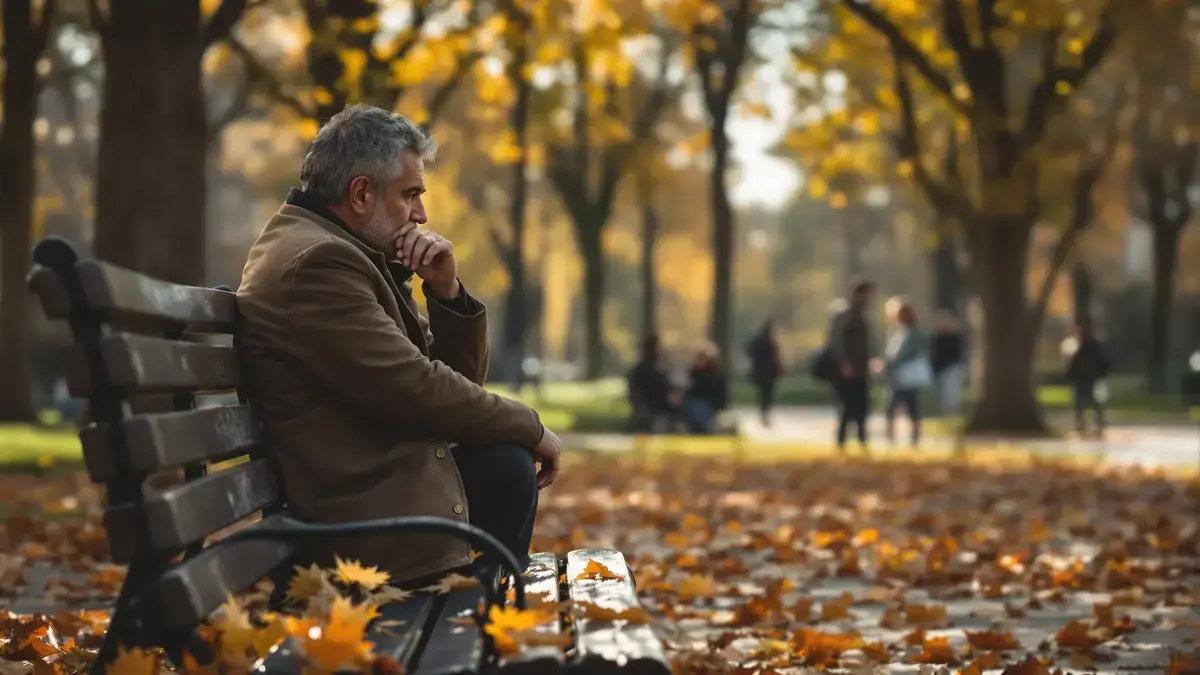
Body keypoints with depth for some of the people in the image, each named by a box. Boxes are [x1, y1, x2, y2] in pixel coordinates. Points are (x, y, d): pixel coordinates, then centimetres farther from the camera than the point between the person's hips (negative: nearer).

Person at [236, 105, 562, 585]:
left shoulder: (349, 254, 13)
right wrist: (531, 427, -8)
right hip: (365, 524, -9)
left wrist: (446, 290, -3)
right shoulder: (317, 261, -18)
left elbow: (458, 376, 14)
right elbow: (417, 389, -21)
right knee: (508, 459, -2)